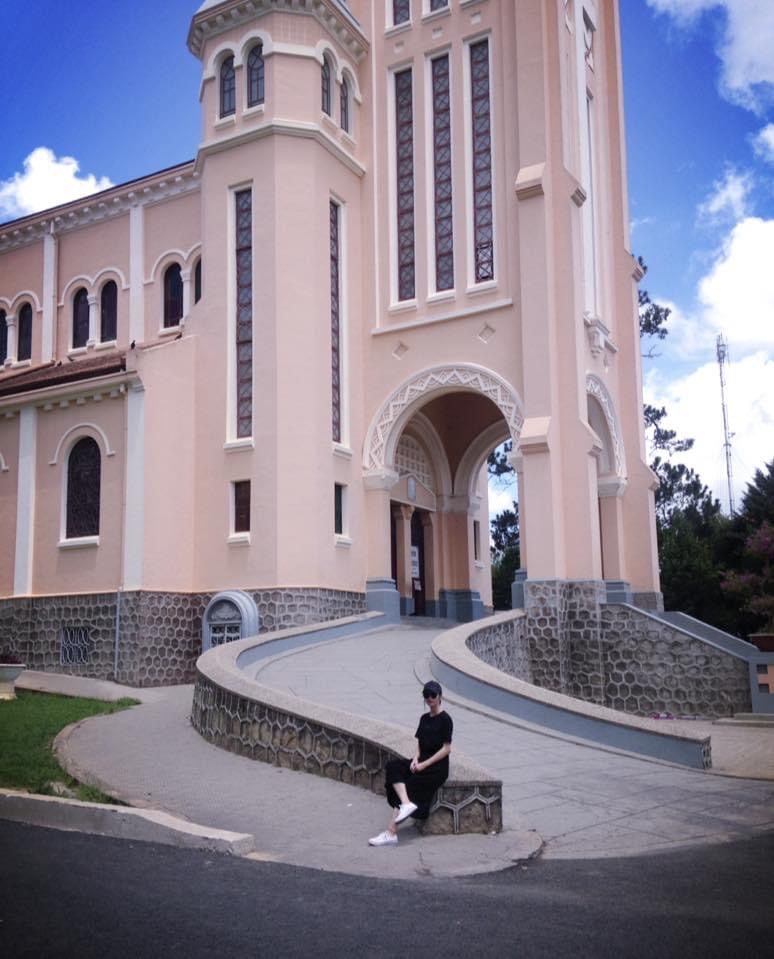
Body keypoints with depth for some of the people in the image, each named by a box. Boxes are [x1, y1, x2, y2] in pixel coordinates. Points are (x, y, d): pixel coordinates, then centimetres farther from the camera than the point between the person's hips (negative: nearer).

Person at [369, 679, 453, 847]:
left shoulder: (445, 719, -8)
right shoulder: (424, 718, 14)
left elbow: (446, 748, -12)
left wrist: (424, 764, -15)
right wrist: (416, 758, -5)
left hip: (437, 767, -7)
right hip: (422, 762, 7)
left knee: (409, 787, -19)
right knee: (393, 767, -17)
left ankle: (391, 833, -18)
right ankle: (406, 803, -32)